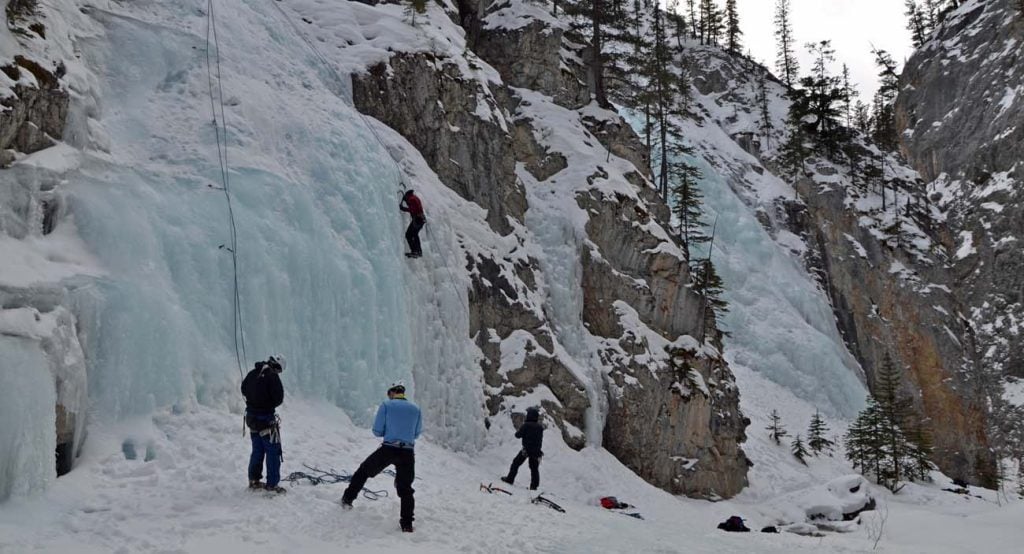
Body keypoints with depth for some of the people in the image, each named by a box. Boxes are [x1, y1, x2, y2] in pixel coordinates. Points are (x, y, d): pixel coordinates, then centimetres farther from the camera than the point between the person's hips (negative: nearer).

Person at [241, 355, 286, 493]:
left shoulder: (252, 373, 4)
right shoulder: (272, 376, -18)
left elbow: (244, 390, 19)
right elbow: (279, 398, -19)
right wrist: (269, 405, 1)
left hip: (251, 416, 8)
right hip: (266, 418, -7)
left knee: (257, 450, 19)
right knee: (273, 451, 1)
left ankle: (254, 480, 26)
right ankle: (271, 484, 2)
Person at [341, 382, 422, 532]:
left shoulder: (386, 405, -2)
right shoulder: (416, 408, 7)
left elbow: (377, 431, -2)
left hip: (388, 450, -2)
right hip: (408, 453, 2)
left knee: (363, 471, 22)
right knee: (405, 489, 12)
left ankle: (347, 499, 26)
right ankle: (407, 524, 9)